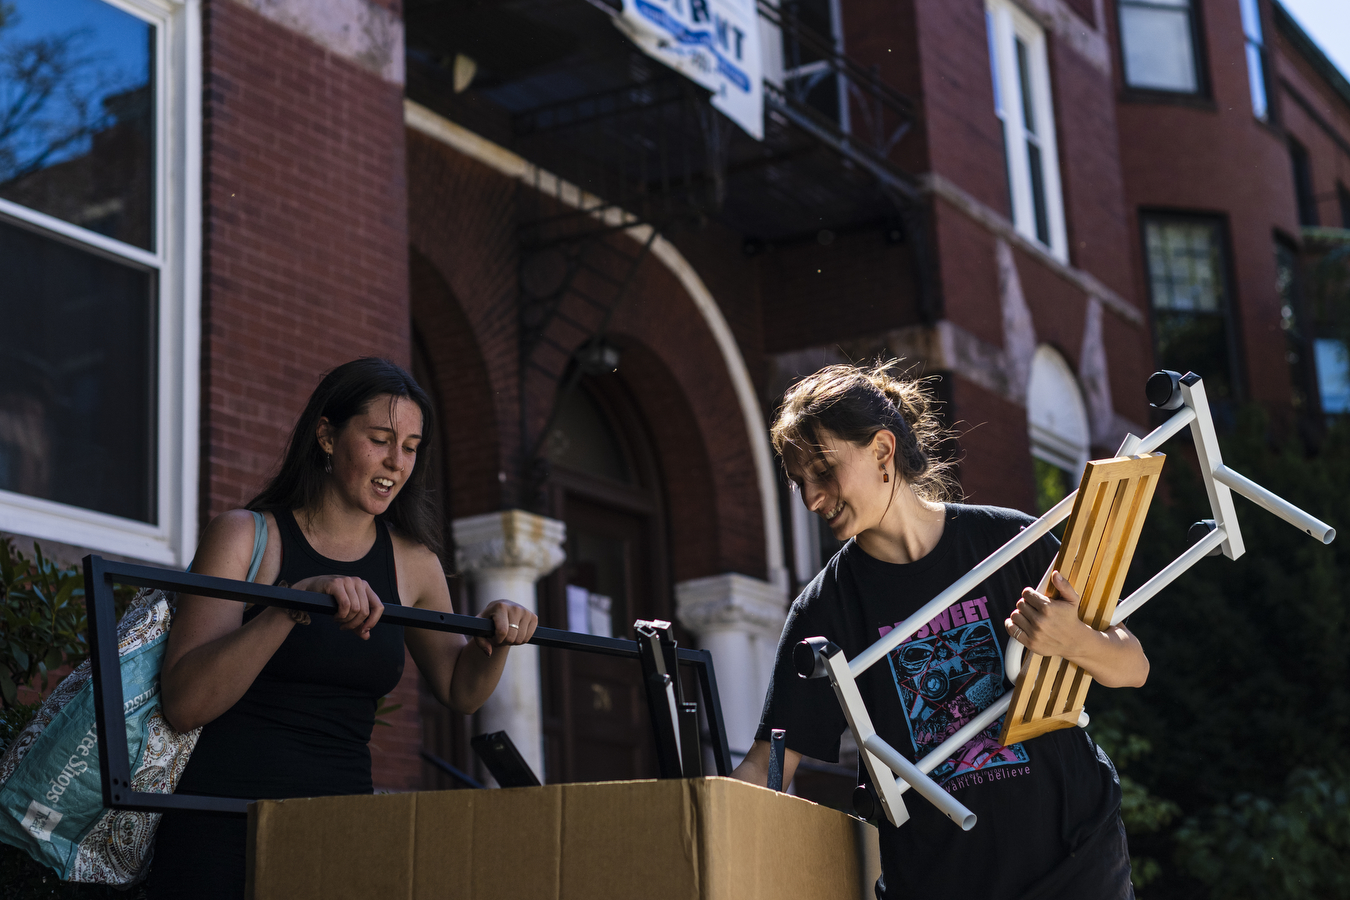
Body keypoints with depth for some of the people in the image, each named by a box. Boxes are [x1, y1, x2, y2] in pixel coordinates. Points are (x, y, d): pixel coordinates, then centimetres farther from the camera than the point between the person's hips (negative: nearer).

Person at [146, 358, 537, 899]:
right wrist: (295, 604, -26)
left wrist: (497, 638, 1)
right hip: (223, 819, -4)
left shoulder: (414, 564, 9)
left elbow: (460, 691, 22)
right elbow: (183, 705, -15)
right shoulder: (245, 536, -4)